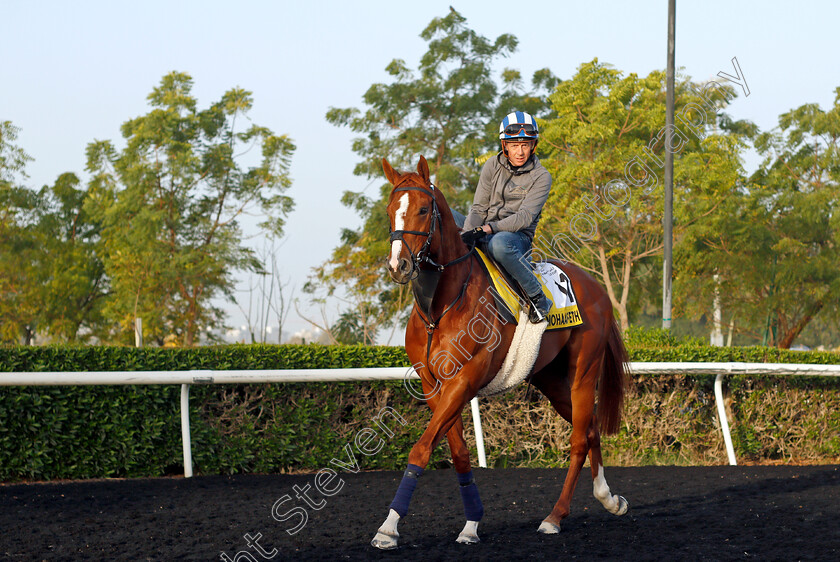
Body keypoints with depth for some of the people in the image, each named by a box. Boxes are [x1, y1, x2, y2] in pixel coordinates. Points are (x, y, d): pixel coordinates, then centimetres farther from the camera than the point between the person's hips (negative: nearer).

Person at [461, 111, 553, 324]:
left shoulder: (541, 177, -6)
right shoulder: (493, 166, 5)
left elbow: (525, 216, -16)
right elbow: (479, 209, 5)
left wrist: (488, 228, -29)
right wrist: (467, 234, -16)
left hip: (519, 237, -5)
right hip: (486, 234, 5)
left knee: (500, 243, -40)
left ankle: (538, 298, -26)